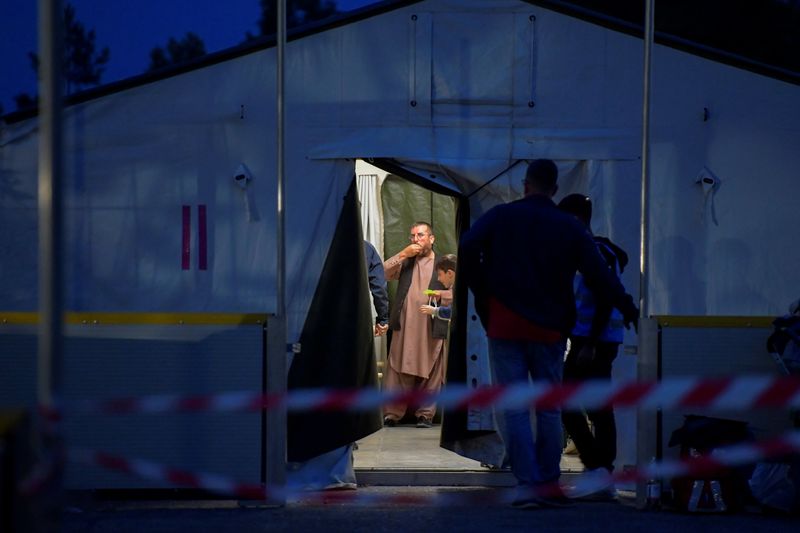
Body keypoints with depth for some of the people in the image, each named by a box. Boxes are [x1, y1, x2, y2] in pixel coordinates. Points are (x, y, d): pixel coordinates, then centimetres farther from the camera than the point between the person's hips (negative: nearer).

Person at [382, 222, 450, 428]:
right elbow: (383, 273, 2)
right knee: (398, 370, -2)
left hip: (431, 329, -2)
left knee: (429, 373, 1)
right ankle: (392, 413, 1)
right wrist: (403, 254, -5)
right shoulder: (405, 262, 16)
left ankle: (425, 413, 8)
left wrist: (438, 295, -12)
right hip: (404, 326, 2)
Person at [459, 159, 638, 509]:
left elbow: (467, 250, -11)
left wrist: (481, 294, 0)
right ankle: (549, 483, 11)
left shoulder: (500, 216, 2)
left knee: (512, 406, -1)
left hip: (505, 326, -2)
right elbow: (598, 273, 0)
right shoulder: (570, 227, 5)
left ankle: (528, 484, -10)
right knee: (549, 407, 12)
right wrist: (628, 308, 12)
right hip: (550, 329, 2)